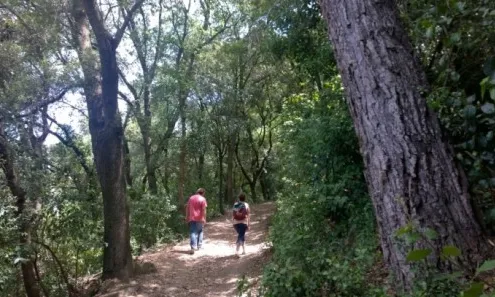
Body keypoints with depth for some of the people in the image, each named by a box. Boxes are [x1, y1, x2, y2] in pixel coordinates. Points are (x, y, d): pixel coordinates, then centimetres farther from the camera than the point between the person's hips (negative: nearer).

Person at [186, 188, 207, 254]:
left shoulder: (191, 198, 8)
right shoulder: (202, 199, -5)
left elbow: (187, 208, 10)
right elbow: (204, 210, -10)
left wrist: (187, 217, 16)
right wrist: (204, 219, -6)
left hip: (192, 218, 2)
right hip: (200, 219, -2)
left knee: (192, 233, 0)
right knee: (200, 232, 17)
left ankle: (193, 247, -12)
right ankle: (199, 246, 22)